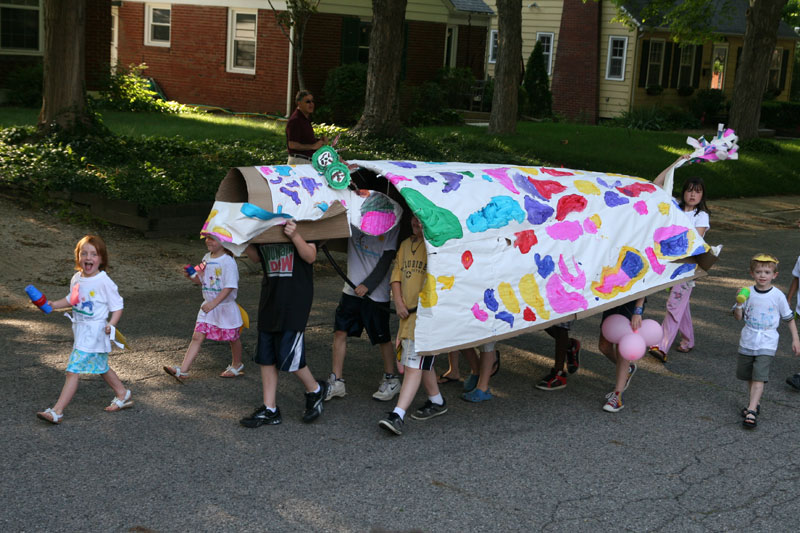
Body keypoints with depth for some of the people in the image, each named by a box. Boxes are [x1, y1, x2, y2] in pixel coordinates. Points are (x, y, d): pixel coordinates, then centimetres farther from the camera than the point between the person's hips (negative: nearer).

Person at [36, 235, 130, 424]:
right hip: (80, 331, 8)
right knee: (101, 368, 22)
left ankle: (57, 412, -8)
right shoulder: (76, 279, 4)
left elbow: (117, 306, -12)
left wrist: (111, 324, -26)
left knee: (73, 371, -10)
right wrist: (54, 305, 7)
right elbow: (71, 299, 21)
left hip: (94, 333, -8)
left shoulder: (104, 282, -17)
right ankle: (123, 395, 42)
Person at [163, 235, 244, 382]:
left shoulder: (228, 261, -18)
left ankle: (237, 365, 36)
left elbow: (229, 287, -23)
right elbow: (200, 280, 17)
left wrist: (214, 303, -29)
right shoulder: (206, 258, 6)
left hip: (225, 306, -6)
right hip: (208, 306, 6)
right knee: (197, 337, -2)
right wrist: (190, 276, -5)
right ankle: (182, 370, -7)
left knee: (233, 337, 12)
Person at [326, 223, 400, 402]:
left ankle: (391, 380, 25)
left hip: (376, 293, -4)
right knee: (340, 332, 2)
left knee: (382, 339, 6)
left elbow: (386, 260, -10)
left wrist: (368, 285, -18)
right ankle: (336, 382, 12)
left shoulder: (391, 226, -6)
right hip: (352, 289, 4)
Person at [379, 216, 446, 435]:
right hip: (408, 312, 8)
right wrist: (398, 302, 4)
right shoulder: (405, 245, 16)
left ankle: (398, 415, -18)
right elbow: (397, 273, 15)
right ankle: (437, 402, 36)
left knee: (414, 364, -12)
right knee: (422, 363, 19)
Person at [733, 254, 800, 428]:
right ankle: (755, 402, 35)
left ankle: (751, 411, -18)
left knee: (759, 377, -14)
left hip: (767, 344, -3)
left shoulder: (778, 296, -6)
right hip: (747, 341, 3)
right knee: (747, 375, 15)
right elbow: (738, 317, -1)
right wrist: (739, 304, -19)